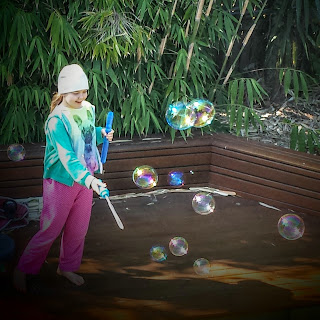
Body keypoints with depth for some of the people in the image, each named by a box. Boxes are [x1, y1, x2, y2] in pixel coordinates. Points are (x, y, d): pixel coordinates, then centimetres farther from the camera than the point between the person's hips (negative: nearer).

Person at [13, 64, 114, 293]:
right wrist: (88, 179, -45)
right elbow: (67, 157, -32)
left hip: (84, 178, 7)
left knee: (78, 229, 15)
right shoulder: (57, 120, -24)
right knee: (51, 229, 2)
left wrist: (102, 134, -3)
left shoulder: (88, 109, -1)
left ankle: (67, 267, 37)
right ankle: (23, 270, 21)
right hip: (61, 181, -6)